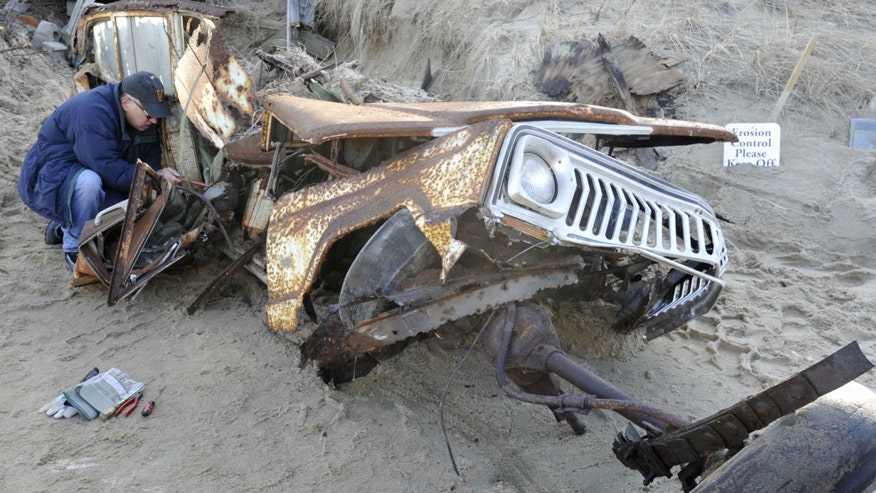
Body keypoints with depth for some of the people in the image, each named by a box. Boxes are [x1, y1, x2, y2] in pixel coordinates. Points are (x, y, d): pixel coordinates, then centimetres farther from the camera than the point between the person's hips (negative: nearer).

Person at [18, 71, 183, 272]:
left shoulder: (139, 117, -4)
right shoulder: (93, 111, -30)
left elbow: (150, 157, -3)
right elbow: (108, 169, -34)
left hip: (92, 177, 8)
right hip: (47, 181, -8)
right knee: (89, 182, -40)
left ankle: (64, 227, 13)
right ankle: (75, 252, -19)